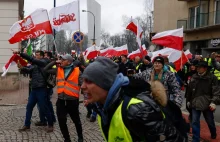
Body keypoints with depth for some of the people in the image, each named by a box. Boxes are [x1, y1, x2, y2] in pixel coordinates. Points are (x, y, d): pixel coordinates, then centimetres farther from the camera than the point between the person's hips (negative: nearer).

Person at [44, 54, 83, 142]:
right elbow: (45, 69, 12)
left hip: (72, 100, -3)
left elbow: (82, 84, -8)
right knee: (61, 121, 8)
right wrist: (54, 62, 2)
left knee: (76, 120, 14)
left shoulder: (77, 71, -7)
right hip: (61, 100, 4)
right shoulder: (58, 69, 6)